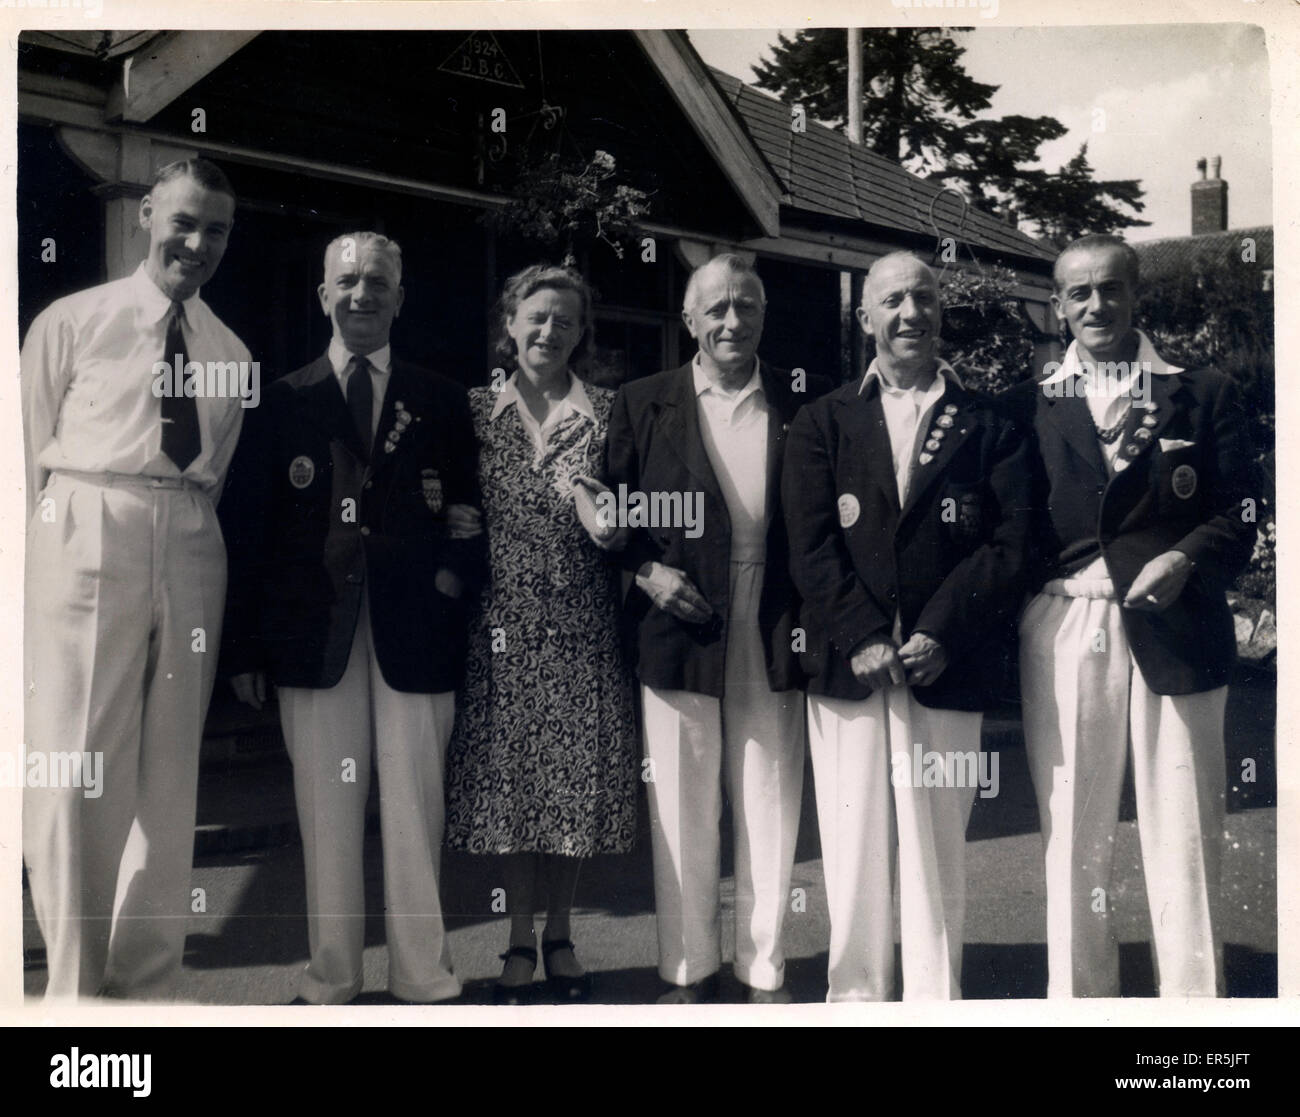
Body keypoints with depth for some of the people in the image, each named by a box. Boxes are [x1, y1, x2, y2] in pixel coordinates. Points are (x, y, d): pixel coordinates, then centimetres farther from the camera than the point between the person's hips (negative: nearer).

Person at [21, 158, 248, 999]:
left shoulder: (232, 353, 14)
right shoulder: (73, 322, 4)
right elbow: (30, 456, 3)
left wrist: (192, 537, 6)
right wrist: (37, 567, -2)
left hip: (191, 553, 4)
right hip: (88, 542, -4)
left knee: (170, 776, 9)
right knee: (75, 765, -6)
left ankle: (148, 983, 21)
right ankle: (73, 984, 7)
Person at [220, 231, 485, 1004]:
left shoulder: (442, 402, 11)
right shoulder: (282, 401, 9)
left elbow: (472, 513, 13)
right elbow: (249, 528, 6)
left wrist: (460, 571, -7)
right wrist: (246, 649, 1)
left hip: (415, 635, 0)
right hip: (315, 639, 0)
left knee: (416, 814, 2)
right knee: (327, 817, 5)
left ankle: (424, 979, 12)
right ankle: (332, 981, 16)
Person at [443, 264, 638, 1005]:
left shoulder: (604, 411, 4)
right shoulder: (476, 410, 7)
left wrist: (609, 525, -14)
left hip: (584, 627, 0)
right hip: (504, 626, 1)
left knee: (578, 778, 4)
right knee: (510, 779, 4)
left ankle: (561, 936, 21)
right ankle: (521, 941, 18)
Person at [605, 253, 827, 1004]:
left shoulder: (805, 401, 5)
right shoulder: (643, 404, 4)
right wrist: (645, 573, -8)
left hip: (775, 638, 1)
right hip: (680, 628, 0)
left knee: (770, 814, 9)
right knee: (682, 815, 8)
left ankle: (766, 970, 22)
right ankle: (688, 970, 22)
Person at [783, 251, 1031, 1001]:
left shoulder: (988, 426, 9)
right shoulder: (824, 424, 11)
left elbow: (1009, 545, -1)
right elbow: (812, 547, 1)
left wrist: (938, 637, -12)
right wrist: (863, 639, -11)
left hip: (946, 670, 0)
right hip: (848, 665, 1)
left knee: (937, 849, 4)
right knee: (855, 846, 5)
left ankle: (935, 996, 15)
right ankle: (857, 992, 17)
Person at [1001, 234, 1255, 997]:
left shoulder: (1205, 396, 10)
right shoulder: (1028, 406, 11)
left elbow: (1238, 515, 3)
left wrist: (1185, 558, -15)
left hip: (1174, 632, -1)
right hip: (1064, 634, 1)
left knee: (1182, 839, 2)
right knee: (1074, 834, 7)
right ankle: (1079, 995, 18)